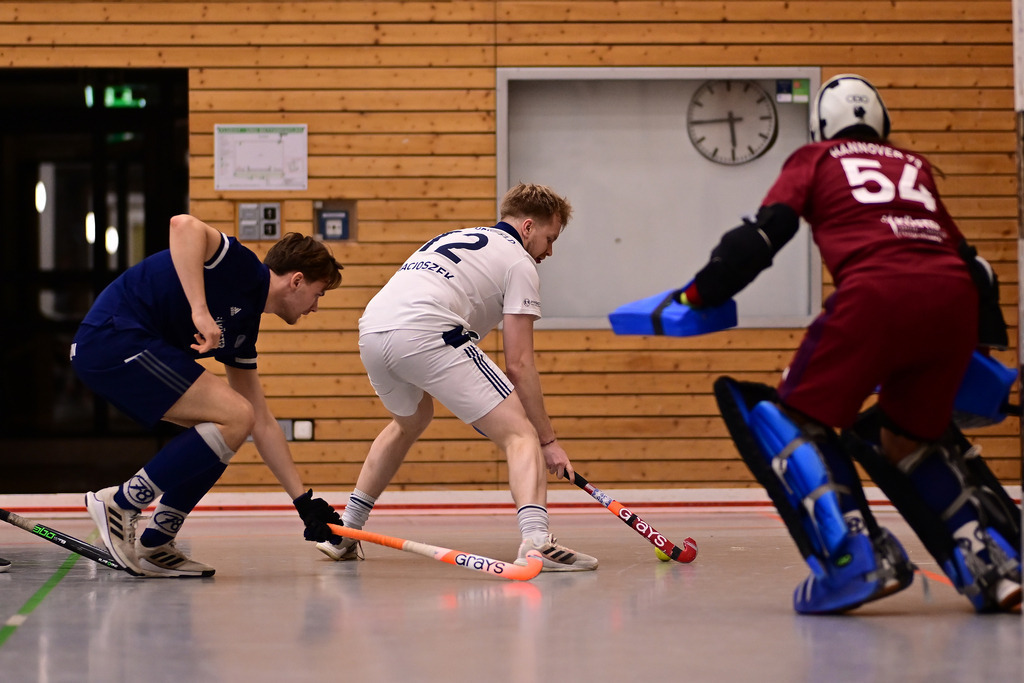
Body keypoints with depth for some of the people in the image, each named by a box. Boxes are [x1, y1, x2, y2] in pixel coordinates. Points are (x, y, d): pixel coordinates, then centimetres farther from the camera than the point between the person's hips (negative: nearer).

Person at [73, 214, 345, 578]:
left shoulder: (243, 326, 20)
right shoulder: (244, 269, -4)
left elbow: (263, 424, 24)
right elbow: (184, 225, -24)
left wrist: (304, 501, 23)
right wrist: (200, 310, -28)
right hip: (114, 338, -10)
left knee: (226, 428, 13)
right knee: (234, 418, -13)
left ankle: (154, 546, 12)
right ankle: (120, 504, -8)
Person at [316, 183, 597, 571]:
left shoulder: (456, 237, 34)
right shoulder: (519, 262, 10)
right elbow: (519, 365, 3)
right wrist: (548, 440, 8)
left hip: (370, 332, 8)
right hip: (425, 334, -8)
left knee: (410, 422, 36)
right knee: (520, 434, -5)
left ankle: (344, 533, 39)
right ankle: (536, 540, -29)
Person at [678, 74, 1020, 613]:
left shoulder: (816, 159, 25)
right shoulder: (913, 166, 35)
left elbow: (766, 231, 10)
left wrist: (698, 294, 15)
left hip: (878, 294, -5)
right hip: (955, 299, 5)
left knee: (796, 416, 8)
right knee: (909, 435, 24)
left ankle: (852, 558, -12)